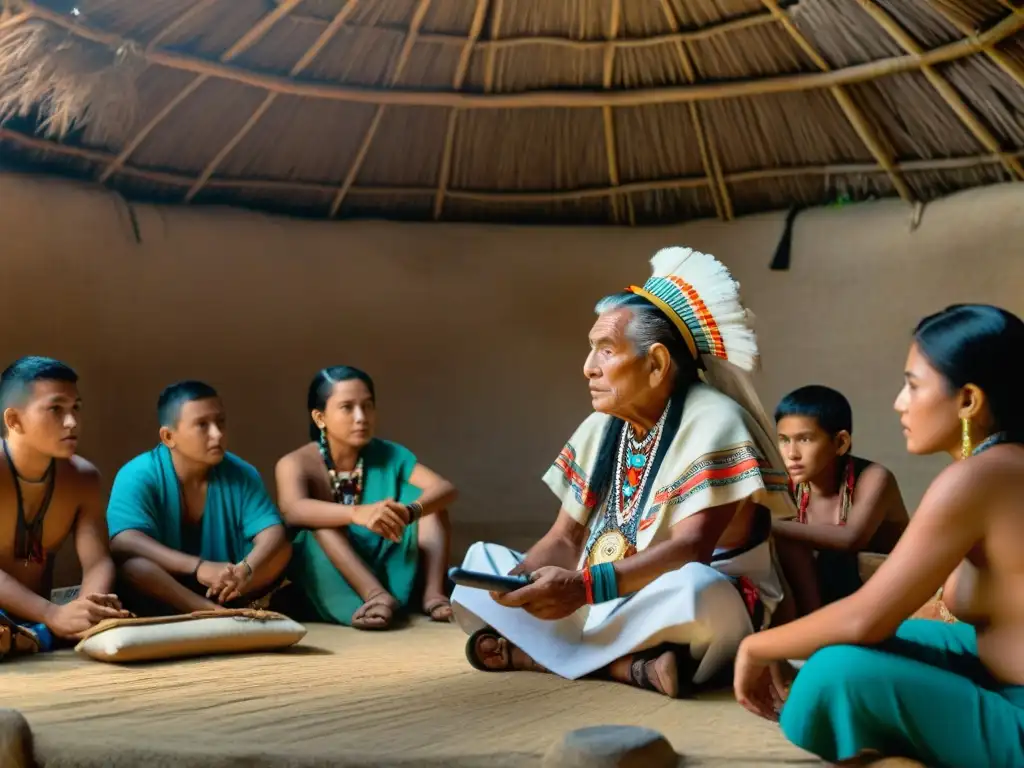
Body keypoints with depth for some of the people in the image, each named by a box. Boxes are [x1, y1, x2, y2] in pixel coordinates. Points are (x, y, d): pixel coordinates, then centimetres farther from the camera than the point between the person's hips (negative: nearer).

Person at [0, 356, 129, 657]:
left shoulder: (82, 477, 2)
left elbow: (98, 561, -7)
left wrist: (89, 608, -31)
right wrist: (53, 615, -40)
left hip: (35, 620, 7)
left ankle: (30, 640, -27)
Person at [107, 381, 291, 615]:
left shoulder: (241, 474, -2)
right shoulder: (138, 475, -13)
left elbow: (274, 534, -12)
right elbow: (124, 543, -29)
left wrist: (245, 569, -36)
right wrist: (198, 567, -42)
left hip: (221, 590, 4)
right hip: (161, 598, -3)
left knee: (282, 550, -17)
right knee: (129, 563, -33)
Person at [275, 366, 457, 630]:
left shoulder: (389, 455, -1)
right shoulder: (295, 464, -10)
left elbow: (446, 489, -16)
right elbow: (294, 511, -33)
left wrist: (410, 511, -40)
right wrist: (357, 513, -51)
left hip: (392, 574, 4)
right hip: (330, 587, -3)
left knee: (423, 495, -10)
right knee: (322, 523, -29)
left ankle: (433, 593, -23)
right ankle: (379, 597, -44)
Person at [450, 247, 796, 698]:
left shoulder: (711, 422, -14)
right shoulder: (601, 428, 8)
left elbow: (692, 549, -24)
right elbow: (565, 539, 6)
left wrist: (584, 587, -35)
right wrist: (521, 579, -17)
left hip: (694, 605, -8)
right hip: (599, 608, 8)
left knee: (691, 591, -40)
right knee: (479, 564, 1)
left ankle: (530, 652, -23)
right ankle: (626, 665, -18)